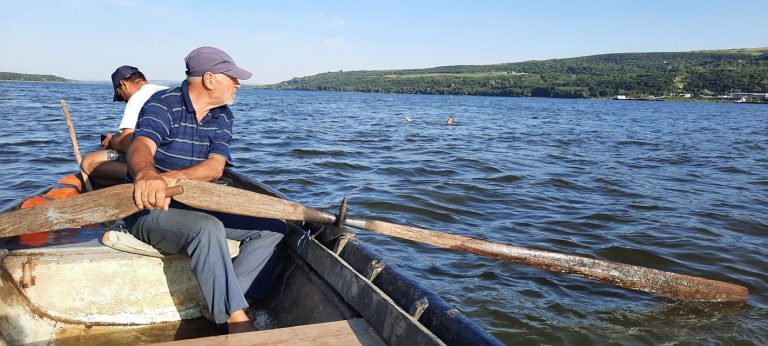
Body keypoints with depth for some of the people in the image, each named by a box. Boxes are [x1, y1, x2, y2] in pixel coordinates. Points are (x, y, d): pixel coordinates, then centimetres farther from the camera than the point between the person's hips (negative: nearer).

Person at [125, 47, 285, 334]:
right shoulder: (163, 104, -12)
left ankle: (221, 302, -20)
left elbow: (216, 166, -13)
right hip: (151, 207, -6)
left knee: (272, 228, -8)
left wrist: (175, 176, -35)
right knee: (207, 228, -38)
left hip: (198, 206, 7)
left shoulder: (223, 116, 4)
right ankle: (237, 321, -32)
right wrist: (146, 175, -60)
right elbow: (140, 148, -34)